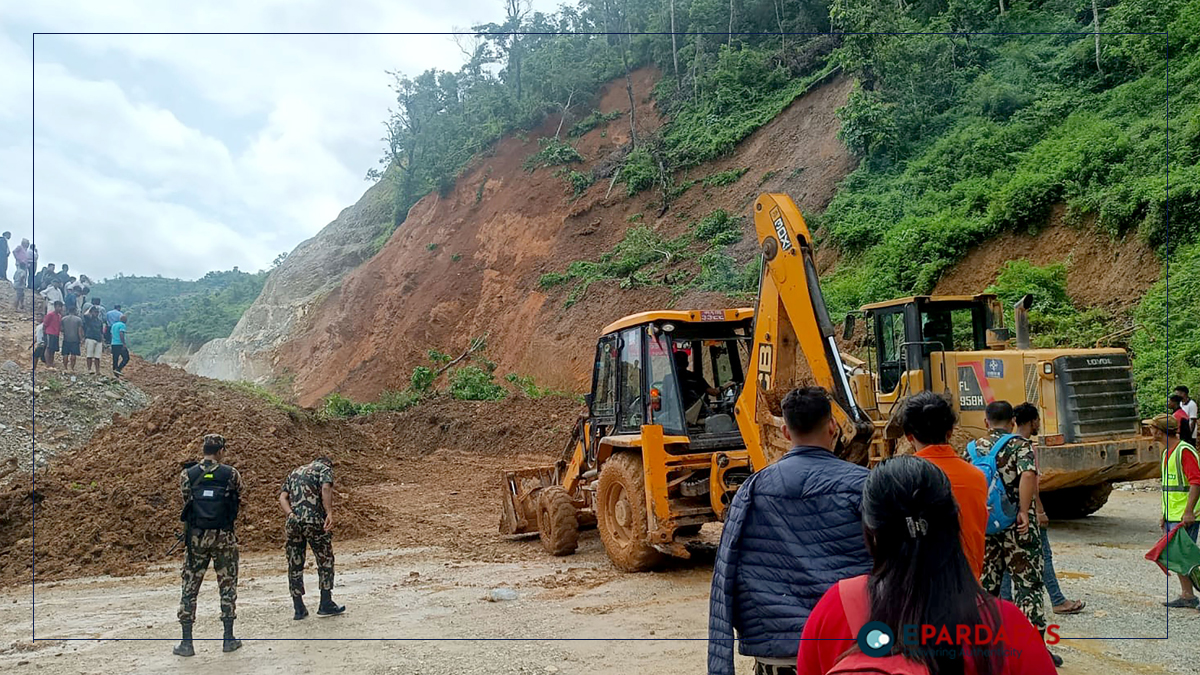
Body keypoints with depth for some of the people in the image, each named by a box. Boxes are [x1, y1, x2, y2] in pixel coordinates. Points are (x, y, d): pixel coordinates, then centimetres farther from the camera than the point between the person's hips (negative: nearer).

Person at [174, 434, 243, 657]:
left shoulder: (187, 476, -1)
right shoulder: (231, 474, -4)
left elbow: (186, 501, 6)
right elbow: (238, 502, 6)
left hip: (196, 537, 1)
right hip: (224, 537, -1)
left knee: (190, 588, 10)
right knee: (228, 586, 10)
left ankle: (186, 642, 10)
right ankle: (229, 638, 13)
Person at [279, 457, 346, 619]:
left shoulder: (294, 473, 27)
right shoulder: (325, 468, 10)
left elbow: (282, 498, 11)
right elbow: (326, 489, -12)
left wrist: (291, 515, -3)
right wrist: (329, 513, -18)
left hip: (293, 521, 5)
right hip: (314, 519, -5)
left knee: (295, 564, 11)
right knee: (325, 561, 8)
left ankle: (299, 608, 16)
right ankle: (326, 604, 12)